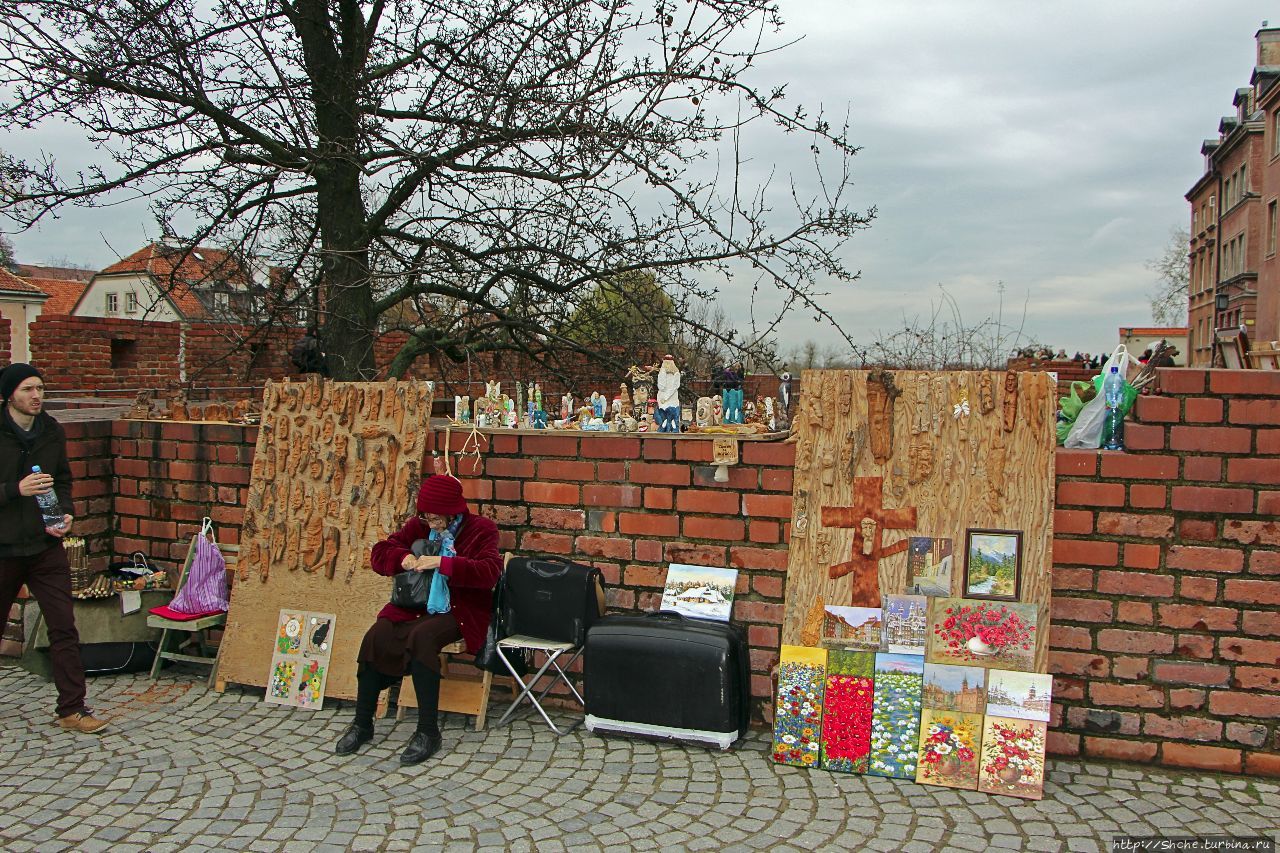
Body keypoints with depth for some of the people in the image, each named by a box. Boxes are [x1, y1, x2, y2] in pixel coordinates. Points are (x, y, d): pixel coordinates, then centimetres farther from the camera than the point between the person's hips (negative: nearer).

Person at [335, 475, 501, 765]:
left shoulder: (481, 529, -4)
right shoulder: (418, 526, 9)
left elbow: (490, 571, -19)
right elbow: (379, 553, 10)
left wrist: (443, 563, -27)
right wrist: (403, 558, -13)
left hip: (458, 611, -5)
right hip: (415, 605, 5)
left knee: (421, 636, -35)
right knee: (375, 637, -22)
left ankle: (428, 731, -26)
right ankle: (362, 723, -6)